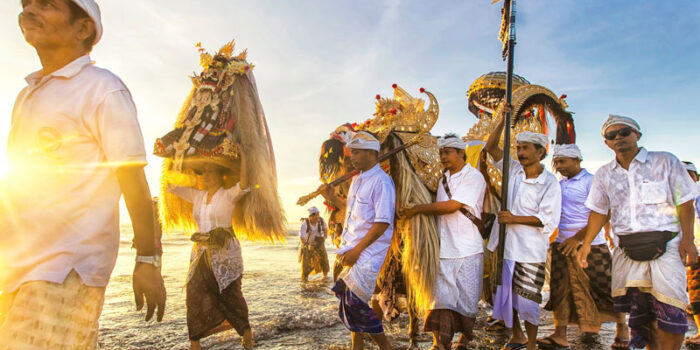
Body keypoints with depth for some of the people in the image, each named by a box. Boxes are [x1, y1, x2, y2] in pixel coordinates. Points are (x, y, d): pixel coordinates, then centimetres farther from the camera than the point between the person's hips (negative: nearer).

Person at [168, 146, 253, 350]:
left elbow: (244, 184, -26)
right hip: (201, 252, 5)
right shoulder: (197, 196, 11)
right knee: (195, 294, -3)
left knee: (230, 295, 2)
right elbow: (171, 186, 15)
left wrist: (242, 155, -22)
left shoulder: (229, 196, -6)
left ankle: (246, 330, 25)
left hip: (225, 252, -5)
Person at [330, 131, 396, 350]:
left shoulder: (381, 182, -14)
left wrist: (357, 250, -18)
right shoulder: (356, 180, 14)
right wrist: (345, 249, 15)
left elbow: (383, 223, -19)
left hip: (369, 252, -8)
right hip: (352, 250, 8)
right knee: (349, 301, 11)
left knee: (354, 301, -10)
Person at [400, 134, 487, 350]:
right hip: (444, 249, 5)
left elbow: (452, 205, -17)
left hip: (468, 250, -5)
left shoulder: (473, 176, -7)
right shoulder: (444, 180, 15)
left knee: (467, 299, 3)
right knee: (442, 297, 0)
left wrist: (417, 209, -13)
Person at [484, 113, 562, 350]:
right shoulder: (513, 170, 5)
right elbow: (491, 147, 4)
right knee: (504, 294, 14)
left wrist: (514, 218, -18)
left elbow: (548, 220, -14)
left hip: (530, 250, -5)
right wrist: (504, 120, -7)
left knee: (527, 300, 2)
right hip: (505, 244, 5)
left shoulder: (550, 183, -8)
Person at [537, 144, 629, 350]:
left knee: (602, 288, 3)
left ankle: (622, 328, 24)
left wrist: (578, 238, -18)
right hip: (562, 245, 6)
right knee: (561, 289, 3)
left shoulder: (591, 181, -7)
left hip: (590, 245, -6)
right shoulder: (559, 185, 13)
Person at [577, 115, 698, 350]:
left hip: (665, 245, -3)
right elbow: (599, 211, 12)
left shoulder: (665, 161, 2)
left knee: (669, 309, -10)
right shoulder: (604, 174, 12)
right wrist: (586, 243, 2)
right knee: (639, 310, 7)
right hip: (627, 249, 3)